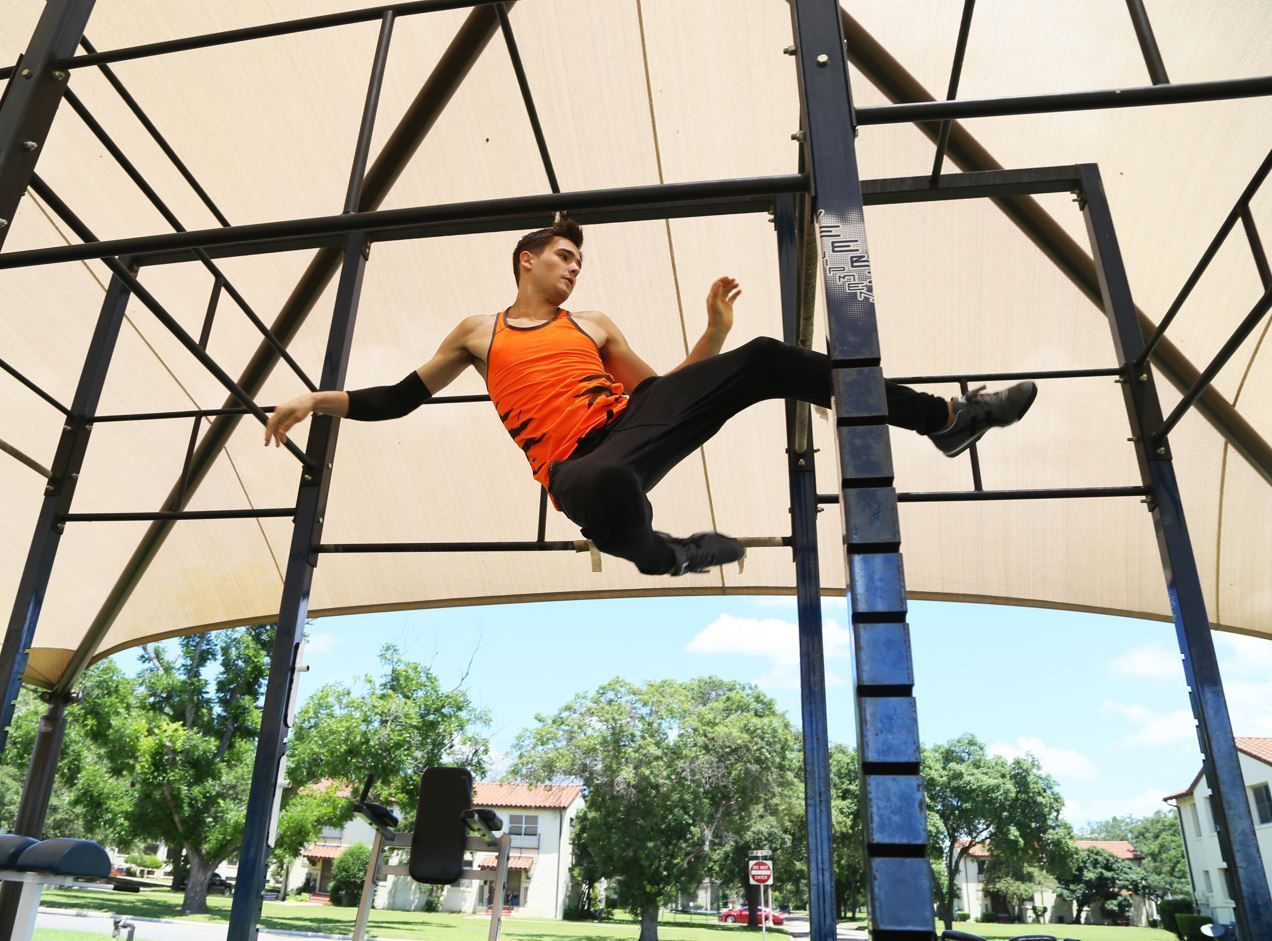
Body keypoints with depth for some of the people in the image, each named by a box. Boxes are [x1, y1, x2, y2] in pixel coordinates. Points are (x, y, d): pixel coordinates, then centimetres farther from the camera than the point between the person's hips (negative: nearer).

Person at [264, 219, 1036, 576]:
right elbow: (402, 398, 21)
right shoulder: (477, 335, 18)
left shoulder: (593, 325, 23)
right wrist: (318, 401, 13)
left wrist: (714, 331, 11)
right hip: (582, 462, -4)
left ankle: (945, 417, -3)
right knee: (606, 488, -47)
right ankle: (659, 553, -10)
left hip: (634, 419, 4)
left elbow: (662, 386, 22)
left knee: (764, 359, -12)